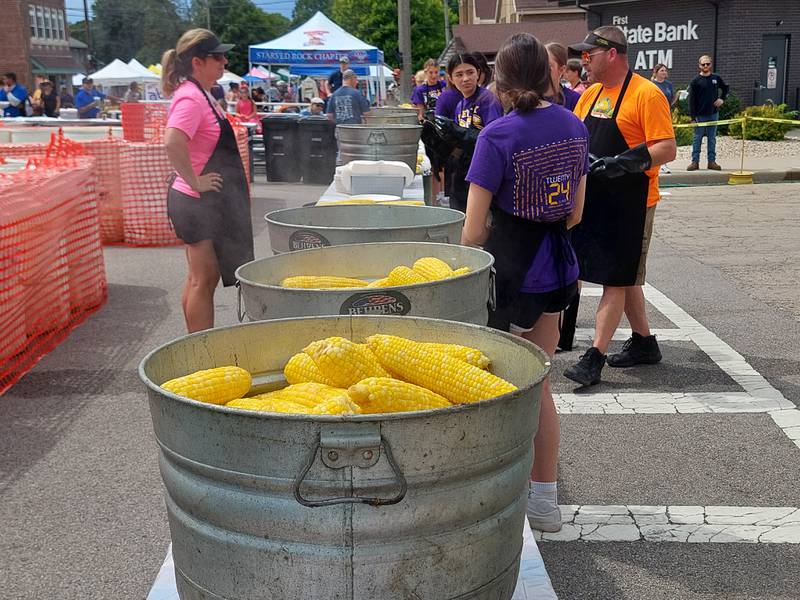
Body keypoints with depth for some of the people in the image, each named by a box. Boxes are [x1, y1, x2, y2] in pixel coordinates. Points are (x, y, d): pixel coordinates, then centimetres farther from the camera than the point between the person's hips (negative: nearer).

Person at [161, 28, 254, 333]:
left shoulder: (200, 94, 13)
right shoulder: (191, 98, -18)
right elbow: (173, 142, -35)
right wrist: (194, 182, -25)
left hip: (209, 203, 10)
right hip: (199, 203, -10)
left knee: (200, 279, 15)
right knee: (203, 280, -3)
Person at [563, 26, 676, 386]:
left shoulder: (646, 94, -13)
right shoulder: (590, 95, 11)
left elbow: (667, 149, -17)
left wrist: (624, 163, -28)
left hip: (629, 204, -8)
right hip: (595, 200, 8)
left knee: (616, 279, -3)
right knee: (625, 278, 16)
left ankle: (594, 357, -2)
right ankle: (644, 343, 29)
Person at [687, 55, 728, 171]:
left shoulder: (716, 78, 5)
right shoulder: (696, 81, -4)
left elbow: (726, 88, 23)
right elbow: (692, 100, -6)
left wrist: (722, 99, 5)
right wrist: (693, 117, -11)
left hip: (713, 114, 3)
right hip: (700, 115, -3)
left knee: (712, 139, 7)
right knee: (697, 138, 1)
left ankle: (712, 161, 12)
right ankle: (695, 162, 5)